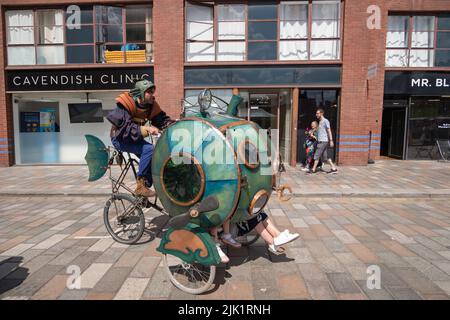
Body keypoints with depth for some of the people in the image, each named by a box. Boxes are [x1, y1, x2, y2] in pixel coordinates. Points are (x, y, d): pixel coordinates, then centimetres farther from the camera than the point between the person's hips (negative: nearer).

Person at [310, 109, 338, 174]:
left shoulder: (325, 121, -8)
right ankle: (334, 168, 13)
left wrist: (331, 140, -17)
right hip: (320, 141, 9)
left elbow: (329, 131, -12)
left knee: (317, 155, -6)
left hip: (323, 141, -9)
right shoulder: (320, 122, 19)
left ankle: (313, 170, 0)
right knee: (324, 157, 8)